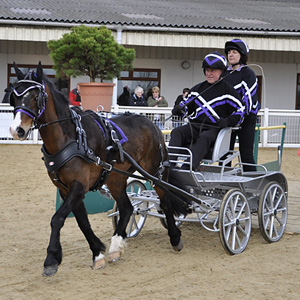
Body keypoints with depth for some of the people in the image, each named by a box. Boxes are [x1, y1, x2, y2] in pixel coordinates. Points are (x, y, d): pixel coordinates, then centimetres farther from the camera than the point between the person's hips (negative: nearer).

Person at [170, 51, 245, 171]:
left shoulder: (227, 90, 7)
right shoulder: (197, 89, 23)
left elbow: (240, 112, 5)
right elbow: (186, 105, 30)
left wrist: (227, 122, -15)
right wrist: (179, 109, 5)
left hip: (215, 128, -5)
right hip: (195, 126, 5)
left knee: (204, 138, -38)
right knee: (177, 132, -24)